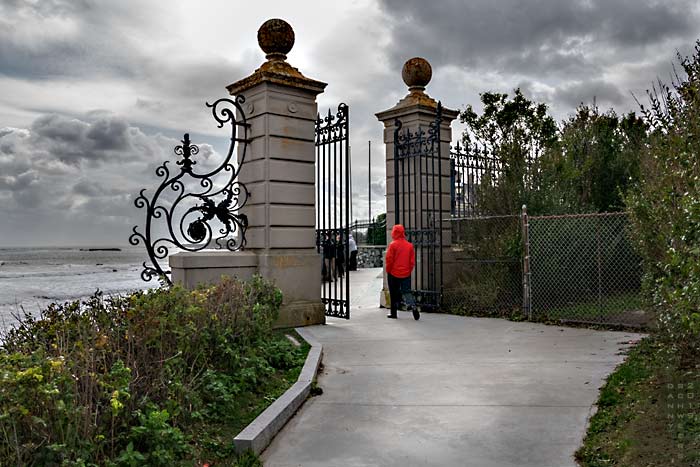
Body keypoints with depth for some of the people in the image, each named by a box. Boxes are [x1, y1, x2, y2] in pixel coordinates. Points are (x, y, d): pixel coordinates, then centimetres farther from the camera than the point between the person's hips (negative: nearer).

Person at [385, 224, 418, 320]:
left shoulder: (393, 244, -10)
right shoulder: (409, 245, 2)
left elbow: (389, 259, -9)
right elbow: (412, 261, 4)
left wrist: (388, 270, 4)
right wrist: (409, 270, 15)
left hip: (393, 273, -3)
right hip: (406, 274, 3)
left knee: (394, 294, 8)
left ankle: (393, 313, 13)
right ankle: (413, 307, -13)